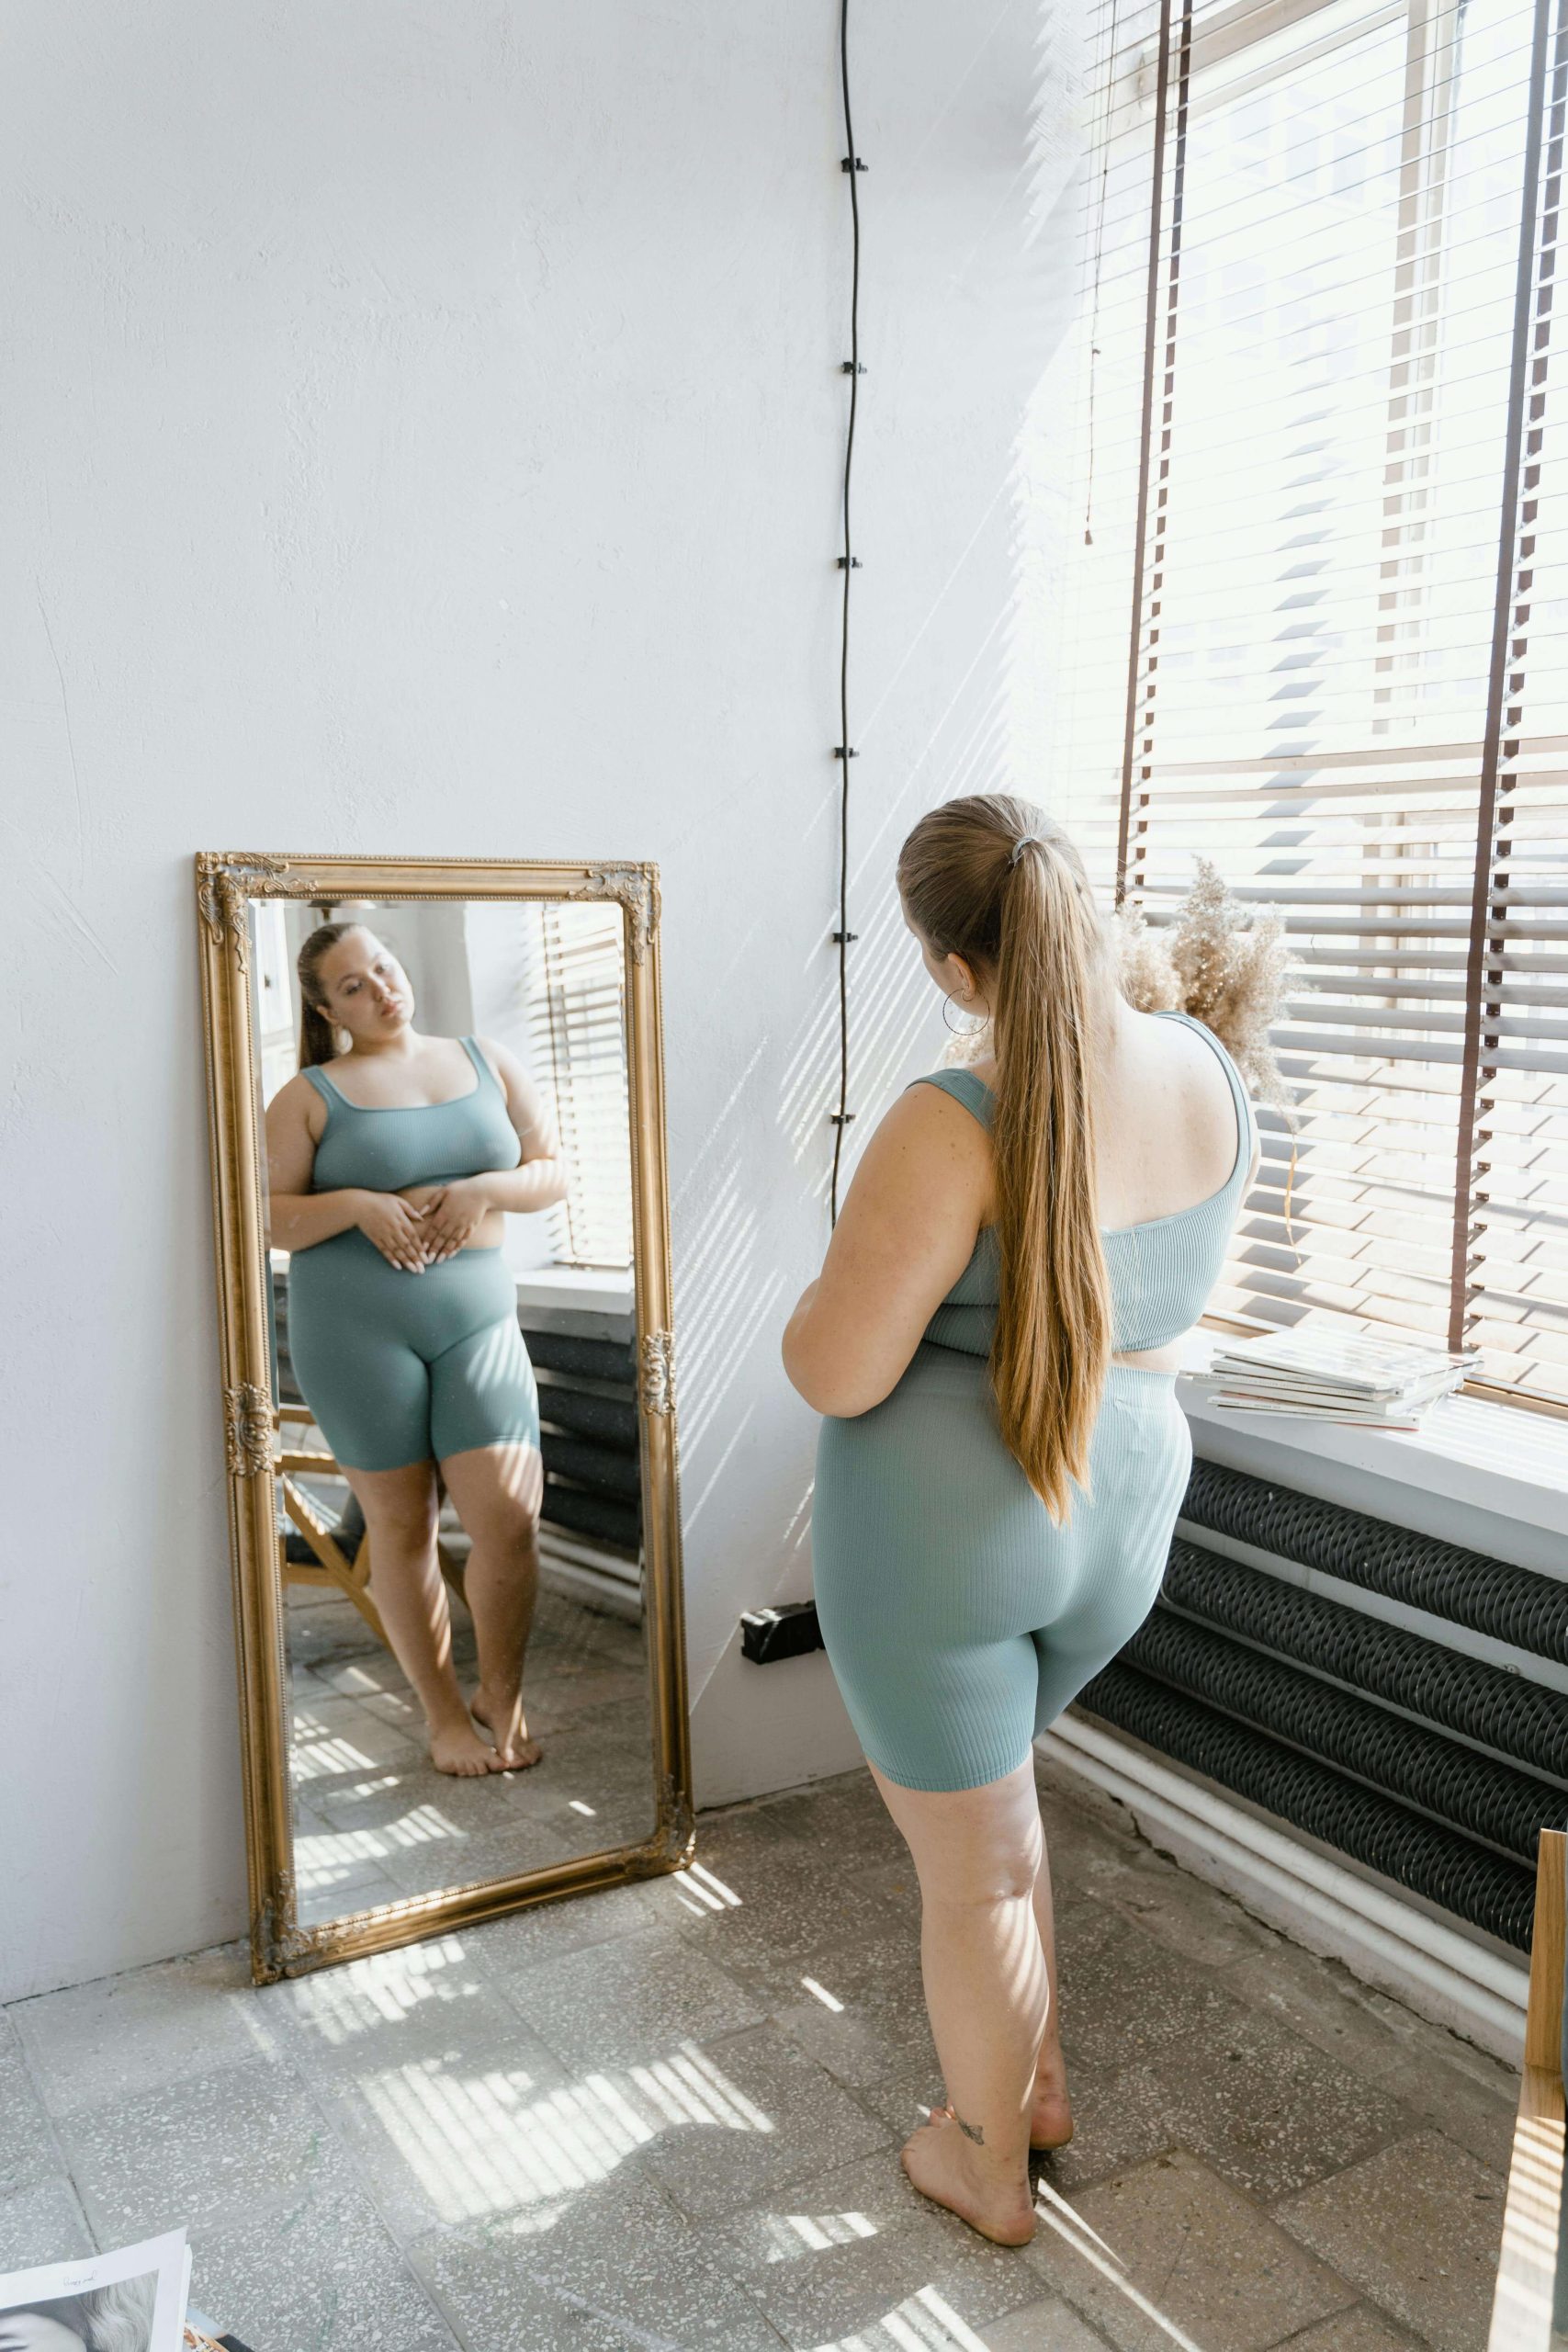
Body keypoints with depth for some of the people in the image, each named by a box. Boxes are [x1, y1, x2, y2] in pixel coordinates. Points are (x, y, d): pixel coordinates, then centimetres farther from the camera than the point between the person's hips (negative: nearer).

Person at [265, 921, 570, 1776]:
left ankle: (502, 1693, 17)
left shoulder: (486, 1061, 11)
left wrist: (481, 1191, -9)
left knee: (508, 1519, -7)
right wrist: (356, 1205, -16)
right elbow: (269, 1218, 0)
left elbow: (553, 1171, 10)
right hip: (355, 1328, -1)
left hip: (476, 1318, 2)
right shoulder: (310, 1096, 3)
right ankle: (443, 1711, 23)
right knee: (402, 1526, 6)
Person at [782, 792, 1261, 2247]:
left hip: (943, 1527, -7)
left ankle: (991, 2168, 40)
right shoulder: (1206, 1075, -4)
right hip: (1121, 1521, 7)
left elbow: (835, 1374, -22)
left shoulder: (955, 1128, -27)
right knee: (941, 1756, 31)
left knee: (972, 1864, 15)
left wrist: (833, 1286, -1)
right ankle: (1037, 2078, 45)